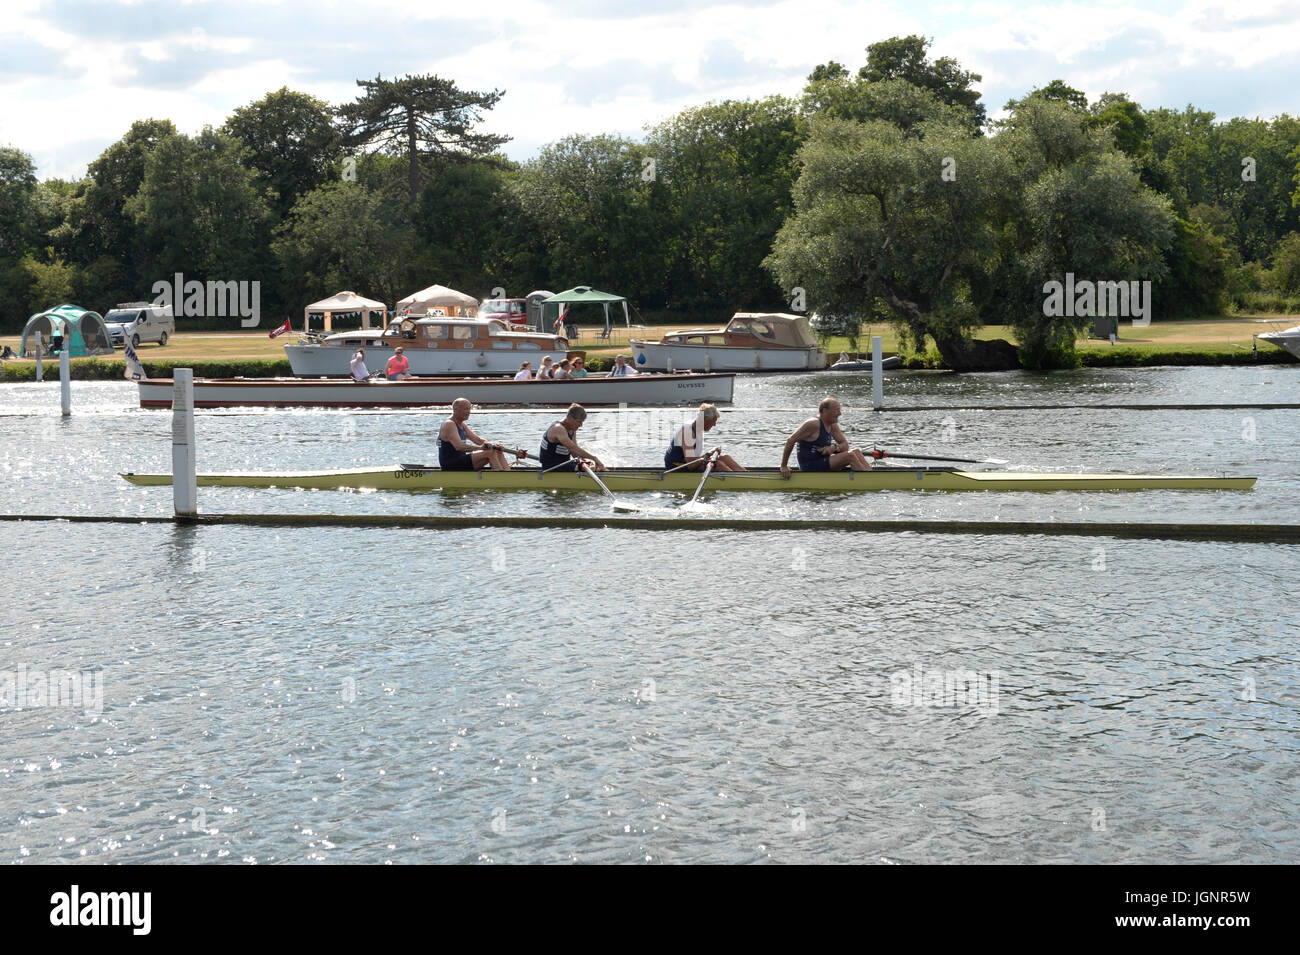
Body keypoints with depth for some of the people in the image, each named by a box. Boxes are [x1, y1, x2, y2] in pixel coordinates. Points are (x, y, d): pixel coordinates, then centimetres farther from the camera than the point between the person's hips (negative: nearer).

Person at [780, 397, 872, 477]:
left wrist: (834, 448, -15)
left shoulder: (833, 425, 10)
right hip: (810, 468, -9)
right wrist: (784, 467, -16)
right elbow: (790, 441, -16)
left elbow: (845, 446, 10)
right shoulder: (813, 424, -16)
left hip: (823, 463, 9)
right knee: (849, 456, -19)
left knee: (856, 452, 1)